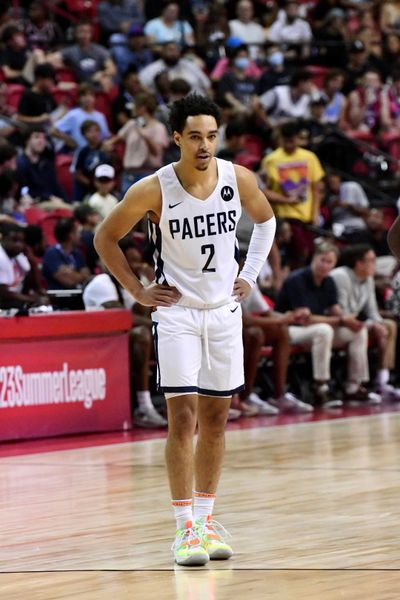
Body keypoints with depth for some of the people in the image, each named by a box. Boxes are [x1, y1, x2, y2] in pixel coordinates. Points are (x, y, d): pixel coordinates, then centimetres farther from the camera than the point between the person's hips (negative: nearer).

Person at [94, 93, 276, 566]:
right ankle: (184, 528, -8)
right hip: (176, 313, -4)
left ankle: (205, 518, 18)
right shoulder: (153, 190, -17)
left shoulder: (239, 180, -7)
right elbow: (105, 238, -2)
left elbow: (265, 221, 15)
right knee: (183, 419, -11)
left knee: (215, 420, 8)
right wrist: (137, 291, -3)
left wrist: (250, 276, 7)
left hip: (224, 311, 4)